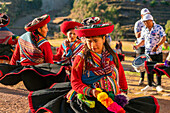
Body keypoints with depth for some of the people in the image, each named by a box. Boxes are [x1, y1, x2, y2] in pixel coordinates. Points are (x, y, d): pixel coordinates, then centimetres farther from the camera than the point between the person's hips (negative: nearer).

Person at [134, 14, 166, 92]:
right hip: (148, 52, 4)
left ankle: (159, 85, 11)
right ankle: (149, 85, 16)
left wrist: (157, 46, -24)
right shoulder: (144, 29, 8)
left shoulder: (158, 28, -7)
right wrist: (138, 46, -5)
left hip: (158, 52, -4)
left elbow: (164, 38, -12)